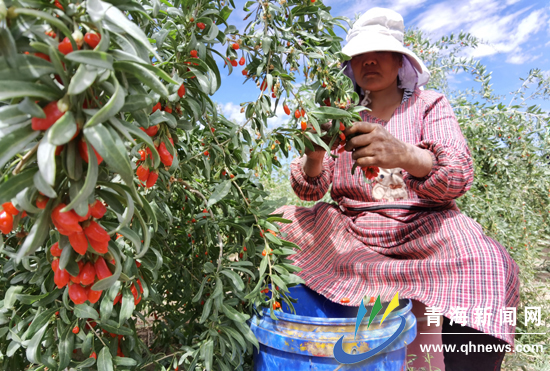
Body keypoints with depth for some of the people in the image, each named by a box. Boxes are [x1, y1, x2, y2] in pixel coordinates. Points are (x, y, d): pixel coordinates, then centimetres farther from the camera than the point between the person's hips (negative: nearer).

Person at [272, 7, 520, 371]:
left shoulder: (430, 104, 6)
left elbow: (458, 177, -11)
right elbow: (310, 190, 0)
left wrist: (405, 155, -33)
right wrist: (314, 155, -25)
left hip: (424, 229, -2)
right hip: (348, 230, 3)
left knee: (486, 269, -31)